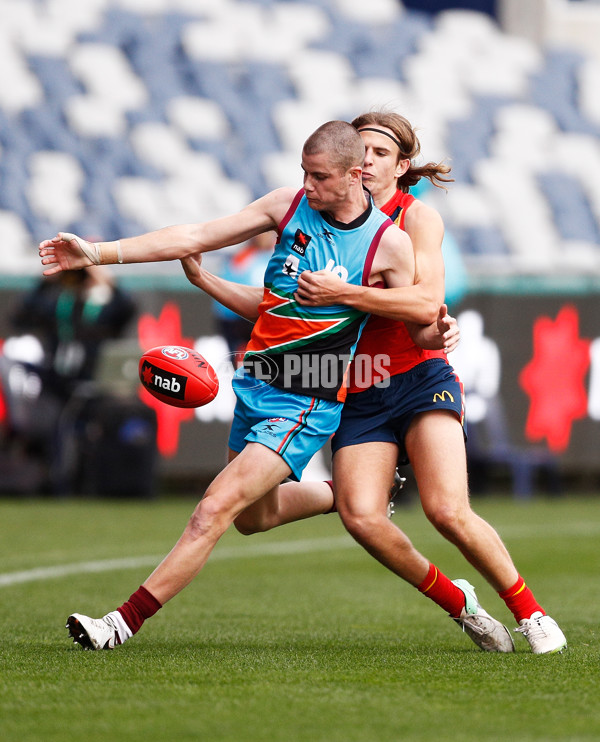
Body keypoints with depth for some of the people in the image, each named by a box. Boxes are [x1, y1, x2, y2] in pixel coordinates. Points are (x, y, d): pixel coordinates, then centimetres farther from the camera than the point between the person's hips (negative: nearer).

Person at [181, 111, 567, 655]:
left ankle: (530, 612, 0)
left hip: (421, 379, -4)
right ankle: (457, 602, 4)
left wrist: (340, 293, -22)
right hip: (358, 396, 4)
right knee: (362, 519, -19)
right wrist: (206, 281, 11)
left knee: (448, 511, -21)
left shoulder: (417, 216, 0)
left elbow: (428, 299, -17)